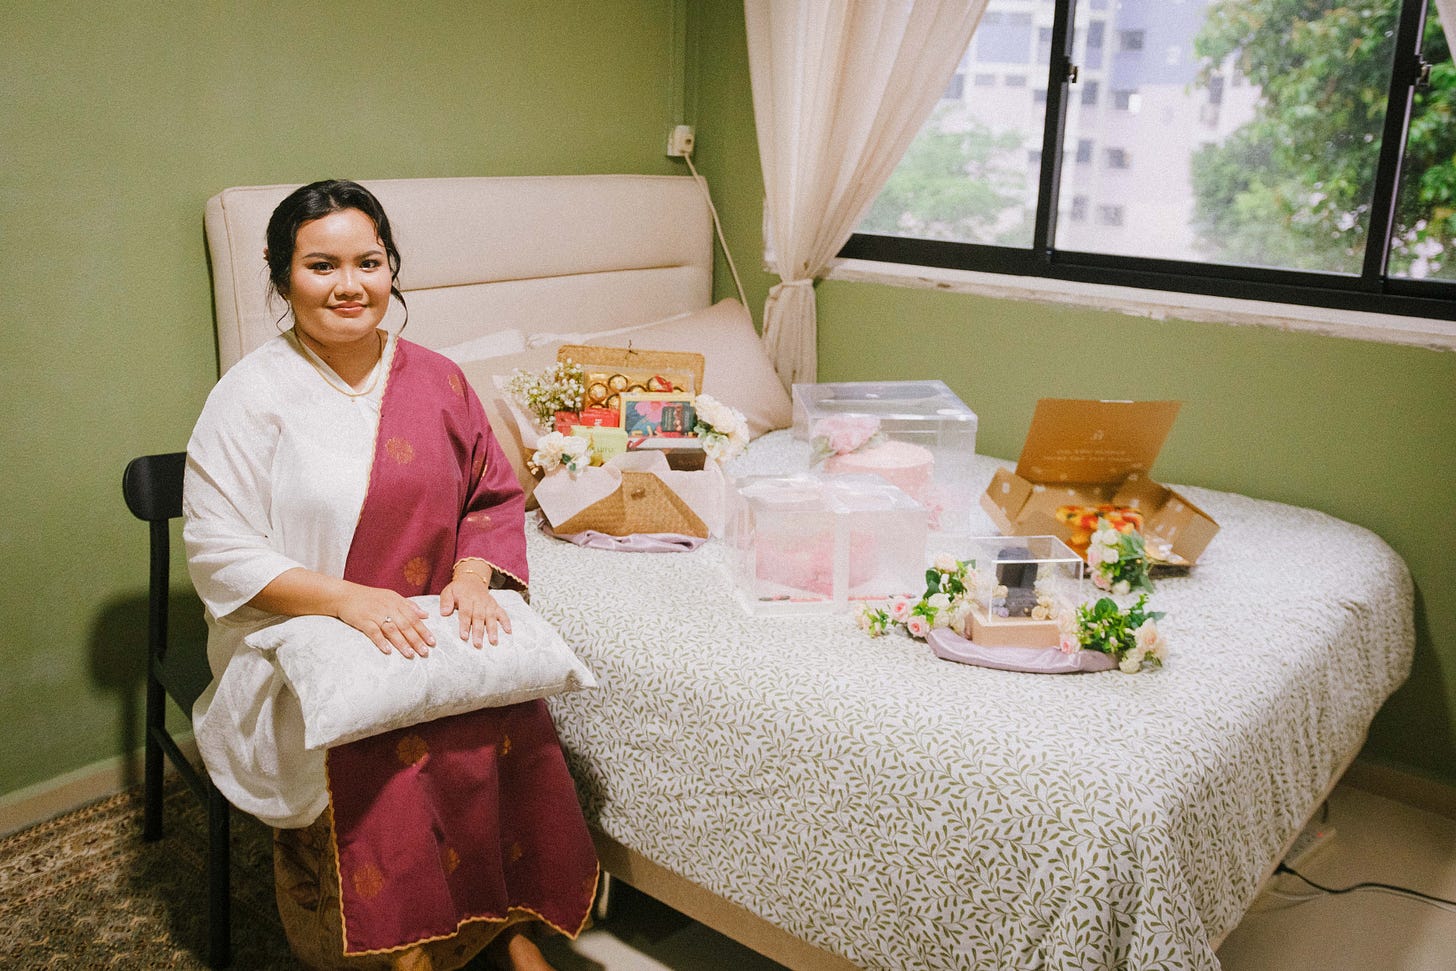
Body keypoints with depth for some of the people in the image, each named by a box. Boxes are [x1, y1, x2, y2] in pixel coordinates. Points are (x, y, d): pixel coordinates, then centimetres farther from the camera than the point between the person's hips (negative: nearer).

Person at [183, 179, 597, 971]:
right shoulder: (251, 395, -5)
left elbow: (494, 496, 11)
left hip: (427, 631, 3)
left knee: (513, 723, -25)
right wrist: (348, 598, -21)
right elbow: (217, 554, -9)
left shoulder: (435, 379, 6)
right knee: (404, 758, -29)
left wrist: (472, 575, -9)